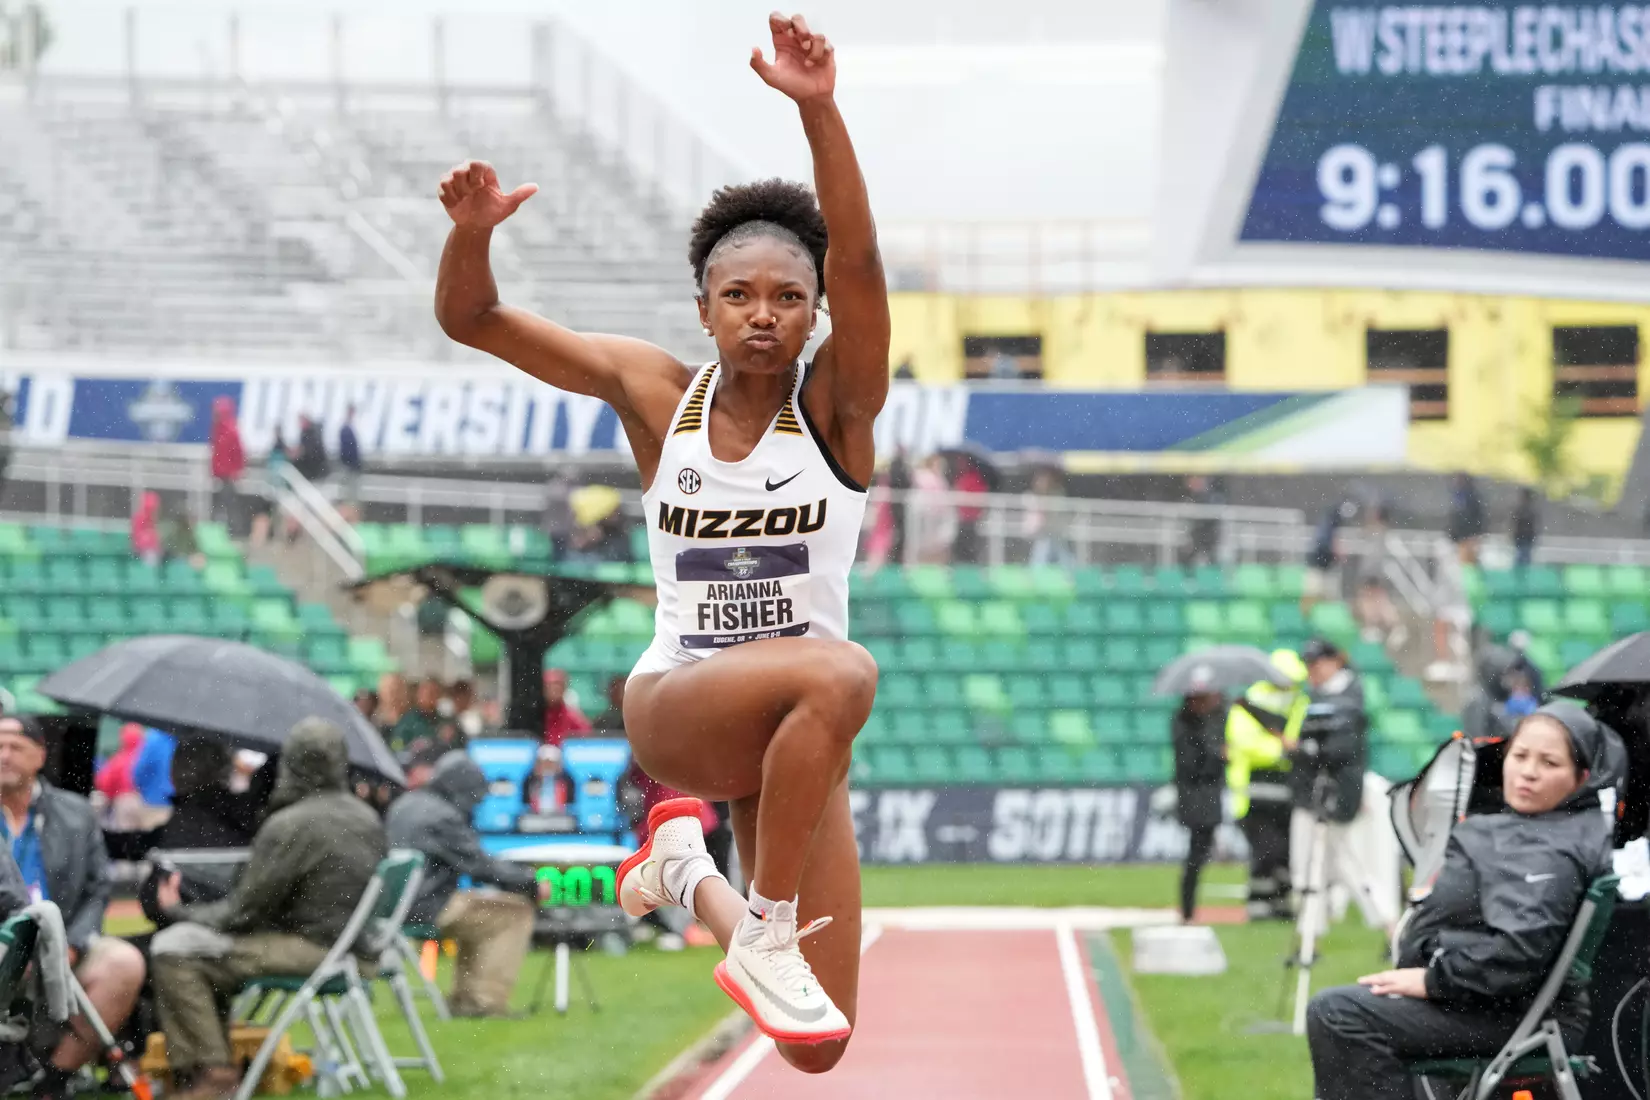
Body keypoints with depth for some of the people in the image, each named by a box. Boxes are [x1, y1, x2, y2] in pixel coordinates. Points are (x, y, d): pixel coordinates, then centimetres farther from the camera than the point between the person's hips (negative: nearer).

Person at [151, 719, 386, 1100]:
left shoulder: (289, 825, -16)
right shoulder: (367, 818, 11)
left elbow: (243, 910, -12)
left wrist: (178, 912, 5)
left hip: (311, 950, -10)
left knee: (173, 954, -11)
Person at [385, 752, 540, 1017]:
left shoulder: (404, 805, 14)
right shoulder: (442, 816, -16)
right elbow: (480, 866, -17)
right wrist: (531, 882, -9)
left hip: (398, 903, 10)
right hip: (428, 908, -10)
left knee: (480, 912, 31)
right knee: (515, 912, -3)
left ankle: (464, 999, 29)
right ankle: (488, 1000, -5)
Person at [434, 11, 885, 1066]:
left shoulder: (835, 404, -4)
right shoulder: (656, 392, 1)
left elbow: (858, 260, -22)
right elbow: (472, 319, 1)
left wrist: (818, 110, -36)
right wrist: (472, 228, -21)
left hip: (800, 736, 2)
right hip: (675, 703, -2)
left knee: (817, 1046, -2)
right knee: (840, 671, -37)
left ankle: (687, 869, 24)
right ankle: (764, 934, -25)